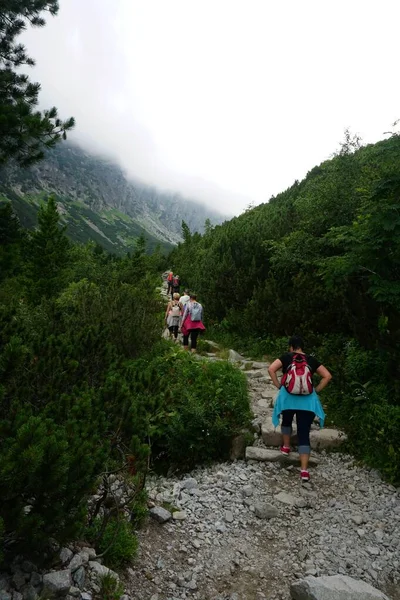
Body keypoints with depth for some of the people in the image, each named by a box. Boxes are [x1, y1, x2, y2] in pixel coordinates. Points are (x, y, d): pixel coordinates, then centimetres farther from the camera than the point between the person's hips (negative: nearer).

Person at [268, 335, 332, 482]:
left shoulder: (286, 357, 1)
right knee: (304, 433, 2)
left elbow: (271, 369, -12)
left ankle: (286, 447, 44)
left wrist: (278, 385, -2)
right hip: (307, 400, 1)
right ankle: (304, 470, -2)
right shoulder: (311, 360, 7)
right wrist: (316, 390, 8)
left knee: (286, 421, 31)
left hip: (288, 398, -1)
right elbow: (327, 376, 4)